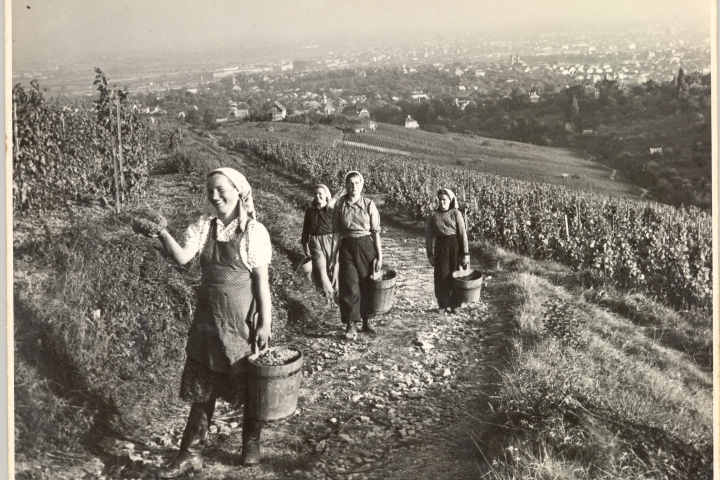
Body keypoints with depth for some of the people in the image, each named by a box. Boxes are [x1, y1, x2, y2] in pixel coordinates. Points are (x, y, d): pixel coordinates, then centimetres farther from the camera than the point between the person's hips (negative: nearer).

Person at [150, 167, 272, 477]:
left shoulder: (254, 231, -10)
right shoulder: (202, 228, 1)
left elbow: (261, 281, -10)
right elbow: (181, 257, -15)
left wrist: (265, 323, -12)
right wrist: (161, 231, -30)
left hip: (244, 322, -3)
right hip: (208, 321, 4)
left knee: (251, 388, 12)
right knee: (202, 388, 11)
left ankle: (251, 444, 34)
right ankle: (191, 454, 22)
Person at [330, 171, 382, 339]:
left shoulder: (369, 204, -4)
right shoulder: (340, 205, -1)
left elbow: (376, 232, -2)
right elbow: (336, 232, 3)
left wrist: (379, 256, -3)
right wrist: (334, 255, 0)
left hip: (366, 246, 0)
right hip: (347, 247, 0)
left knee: (367, 284, 9)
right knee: (349, 286, -1)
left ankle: (366, 321, 25)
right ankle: (350, 325, 8)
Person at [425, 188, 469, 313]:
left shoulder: (456, 213, 0)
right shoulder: (433, 215, 5)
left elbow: (463, 233, -3)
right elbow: (429, 236, 6)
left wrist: (465, 253, -7)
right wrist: (430, 254, 1)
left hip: (455, 246, -1)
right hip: (440, 247, 1)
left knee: (454, 275, 4)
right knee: (441, 276, 2)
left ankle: (454, 305, 18)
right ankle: (443, 305, 16)